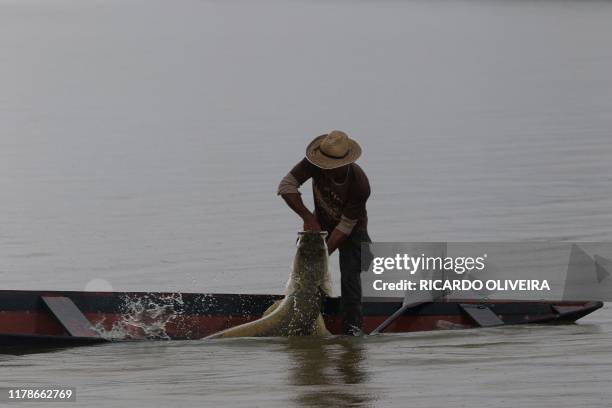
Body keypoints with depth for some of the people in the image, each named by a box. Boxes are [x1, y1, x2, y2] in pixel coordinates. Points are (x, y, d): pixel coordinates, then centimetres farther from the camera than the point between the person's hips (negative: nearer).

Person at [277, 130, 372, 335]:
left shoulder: (360, 185, -37)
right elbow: (286, 186, -25)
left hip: (352, 229, -4)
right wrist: (308, 217, -34)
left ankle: (352, 324, -9)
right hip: (321, 223, 4)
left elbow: (346, 226, -29)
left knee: (350, 275, -17)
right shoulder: (315, 164, -29)